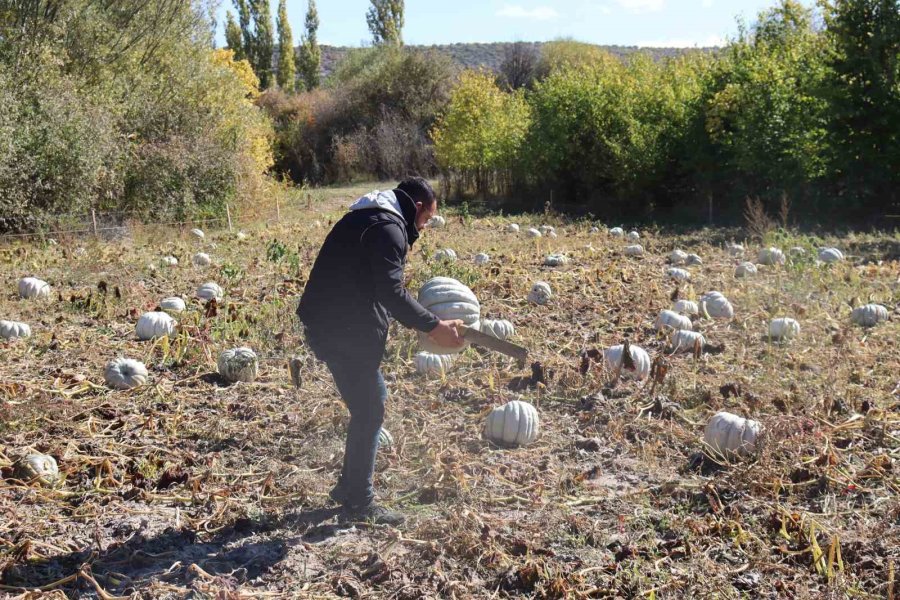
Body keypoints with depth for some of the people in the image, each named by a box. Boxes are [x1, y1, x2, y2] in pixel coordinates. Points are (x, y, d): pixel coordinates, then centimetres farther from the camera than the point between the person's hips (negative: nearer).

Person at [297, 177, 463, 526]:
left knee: (372, 401, 20)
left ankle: (349, 486, 29)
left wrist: (420, 319, 19)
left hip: (332, 325, 11)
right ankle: (359, 504, 9)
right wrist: (433, 326, -21)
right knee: (369, 412, -1)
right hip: (346, 332, -11)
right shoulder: (389, 227, -13)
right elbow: (391, 291, -22)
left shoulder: (366, 218, 21)